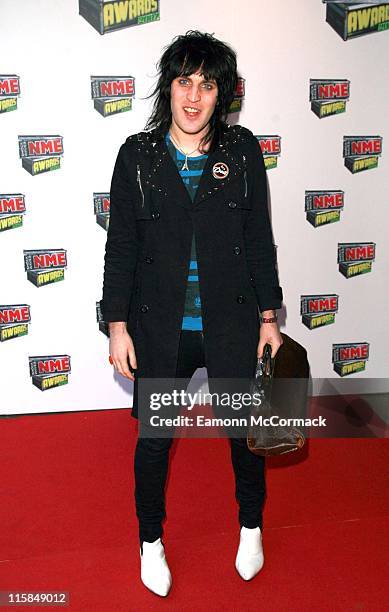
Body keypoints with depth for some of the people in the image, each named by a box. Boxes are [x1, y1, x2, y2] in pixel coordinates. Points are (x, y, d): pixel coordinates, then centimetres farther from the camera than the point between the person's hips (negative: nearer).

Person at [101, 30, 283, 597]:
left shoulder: (242, 150, -3)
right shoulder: (138, 154, -4)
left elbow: (260, 238, 2)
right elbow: (121, 245, -1)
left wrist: (269, 317, 3)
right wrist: (118, 326, -3)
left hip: (232, 325, 1)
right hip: (159, 328, 0)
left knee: (245, 430, 15)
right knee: (154, 438, 12)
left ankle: (251, 525, 43)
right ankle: (151, 539, 38)